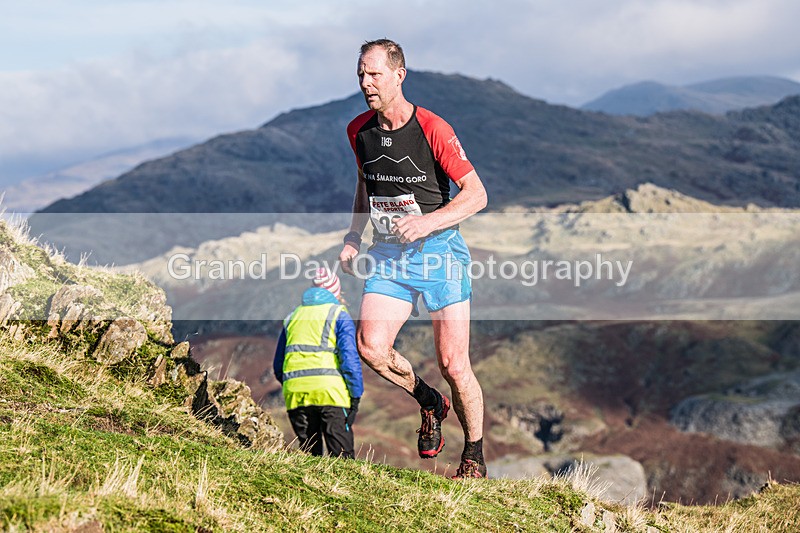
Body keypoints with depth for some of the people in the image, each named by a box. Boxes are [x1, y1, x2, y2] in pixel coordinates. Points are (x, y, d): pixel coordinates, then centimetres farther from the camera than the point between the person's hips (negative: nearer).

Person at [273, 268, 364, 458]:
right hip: (330, 392, -4)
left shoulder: (293, 317, 22)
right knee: (342, 457, -5)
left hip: (295, 393, 4)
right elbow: (349, 357, -5)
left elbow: (278, 365, 22)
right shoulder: (339, 315, 6)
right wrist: (356, 395, -4)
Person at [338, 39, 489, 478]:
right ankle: (430, 403, 12)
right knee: (370, 346, -17)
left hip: (438, 250, -4)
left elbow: (476, 194, -11)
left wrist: (428, 221, -25)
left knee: (453, 366, -4)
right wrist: (353, 236, 10)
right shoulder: (358, 131, 4)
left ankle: (474, 456, 19)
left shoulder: (433, 129, -13)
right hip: (388, 254, 4)